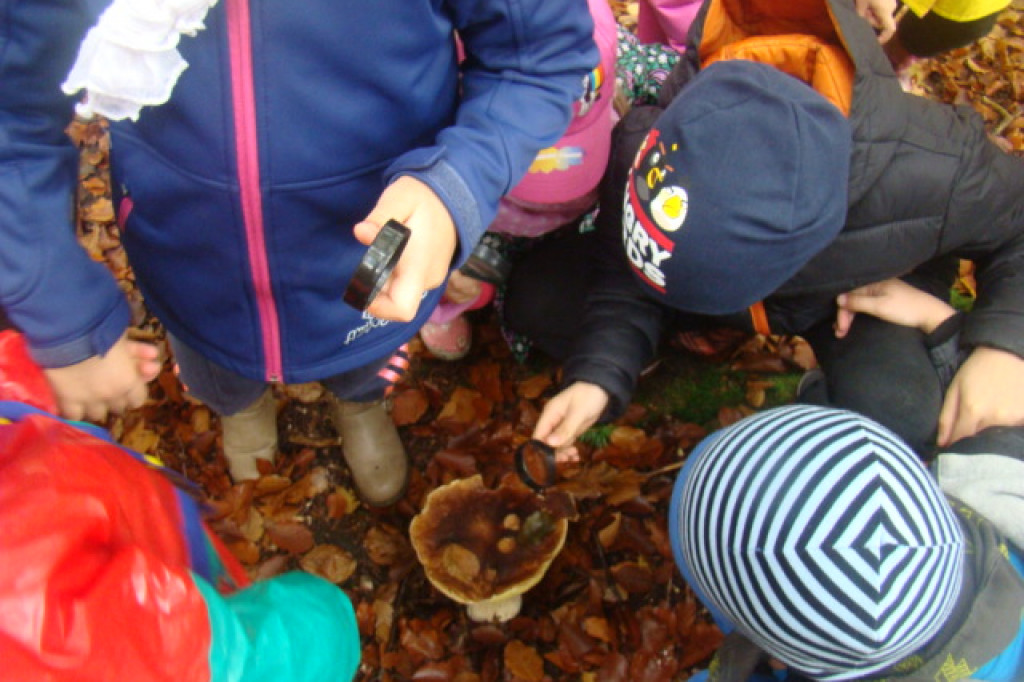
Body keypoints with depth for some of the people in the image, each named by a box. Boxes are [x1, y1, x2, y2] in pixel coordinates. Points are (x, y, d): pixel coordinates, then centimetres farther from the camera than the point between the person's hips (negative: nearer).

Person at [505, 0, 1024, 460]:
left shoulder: (933, 174, -43)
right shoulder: (636, 147, -37)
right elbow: (625, 285, -21)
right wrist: (597, 379, -38)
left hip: (866, 286, 0)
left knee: (900, 425, -28)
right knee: (539, 299, -14)